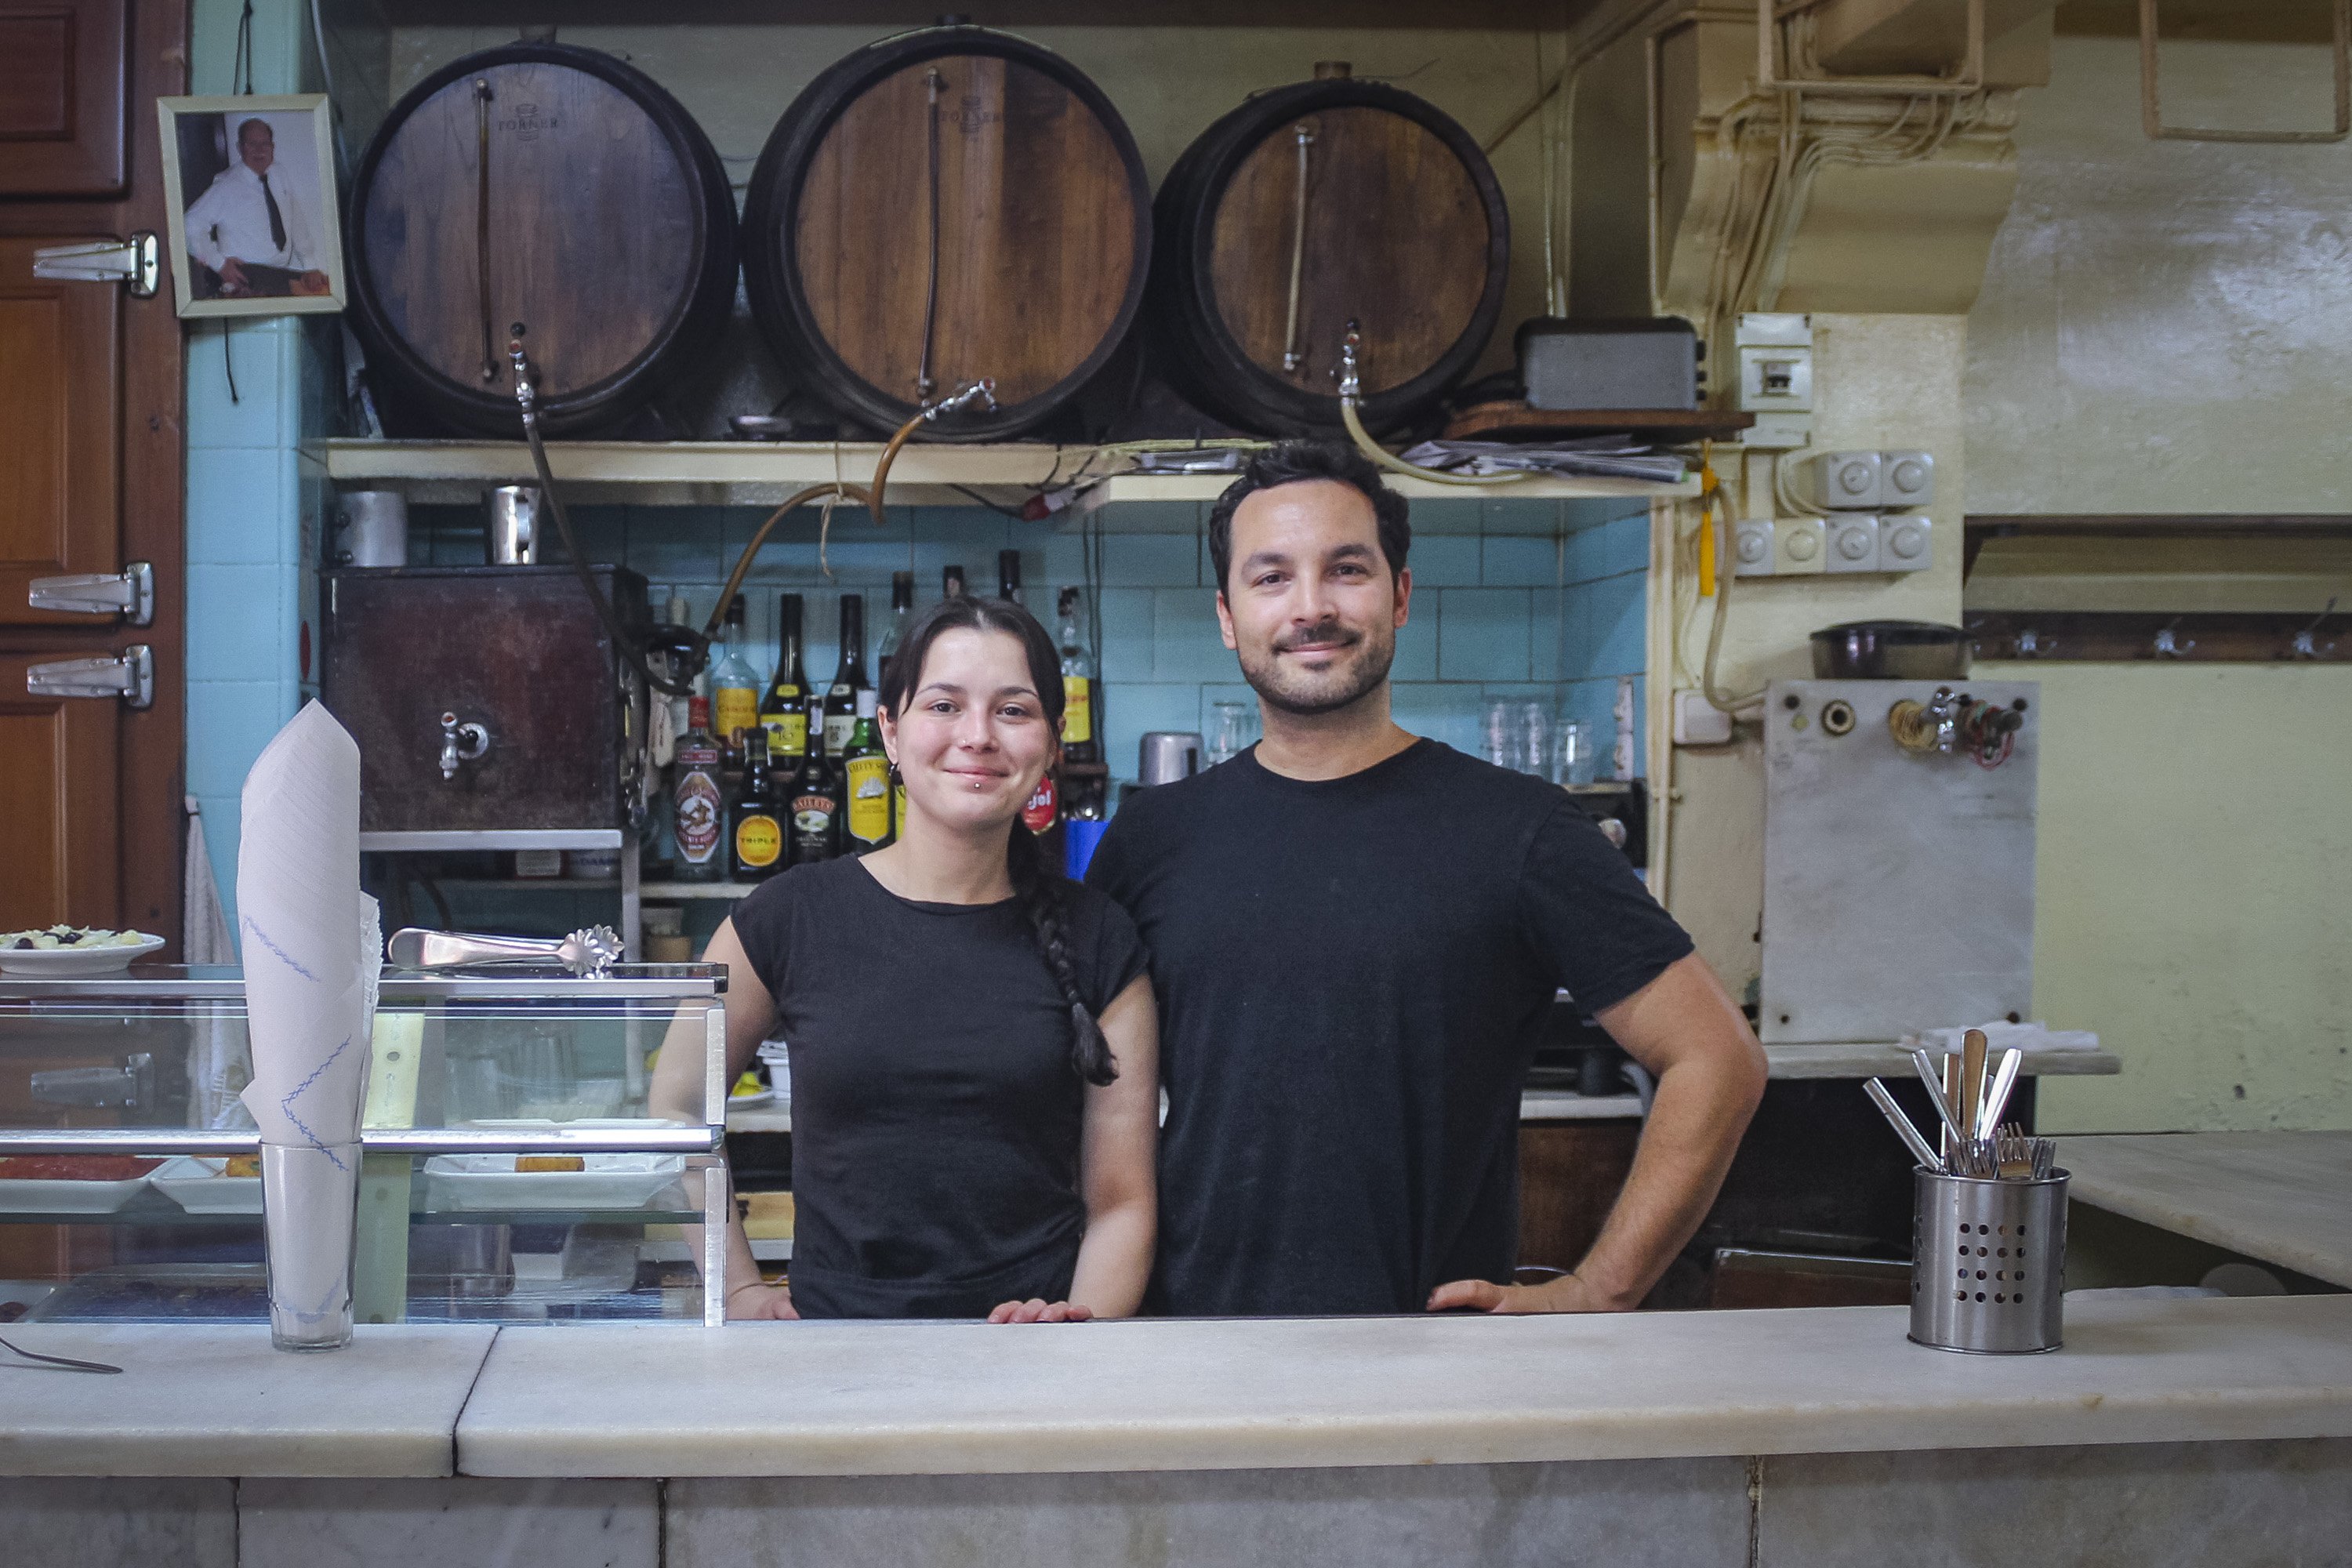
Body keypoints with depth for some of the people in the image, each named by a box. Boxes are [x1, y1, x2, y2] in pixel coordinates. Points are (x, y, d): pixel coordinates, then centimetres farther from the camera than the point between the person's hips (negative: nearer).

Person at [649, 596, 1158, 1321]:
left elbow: (1120, 1201, 9)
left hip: (1032, 1353, 1)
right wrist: (739, 1290, 10)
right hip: (832, 1347, 0)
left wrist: (1082, 1330, -8)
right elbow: (675, 1103, 17)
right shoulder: (793, 917, 4)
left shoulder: (1098, 941, 7)